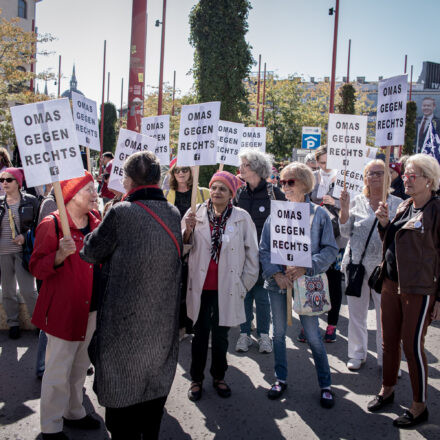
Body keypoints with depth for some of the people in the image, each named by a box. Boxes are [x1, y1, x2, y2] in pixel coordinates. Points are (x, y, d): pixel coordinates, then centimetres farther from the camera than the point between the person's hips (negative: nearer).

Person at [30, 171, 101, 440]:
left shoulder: (96, 221, 7)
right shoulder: (52, 225, -14)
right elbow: (36, 268, -14)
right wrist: (60, 255, -31)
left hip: (92, 308, 7)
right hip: (64, 309, -7)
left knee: (80, 367, 21)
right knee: (58, 372, 2)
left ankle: (74, 413, 38)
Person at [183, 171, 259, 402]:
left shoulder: (242, 217, -3)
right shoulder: (196, 213, 0)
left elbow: (251, 253, 3)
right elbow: (185, 247, 4)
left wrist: (244, 285, 2)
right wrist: (188, 230, -16)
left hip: (226, 288, 0)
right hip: (201, 286, 1)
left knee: (221, 335, 12)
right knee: (200, 333, 10)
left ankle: (218, 376, 32)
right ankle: (196, 379, 26)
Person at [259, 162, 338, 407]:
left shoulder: (319, 214, -3)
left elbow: (330, 250, -5)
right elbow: (264, 249, 3)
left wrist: (305, 268, -17)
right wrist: (276, 273, -12)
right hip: (278, 282, 3)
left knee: (313, 335, 1)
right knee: (279, 332, 13)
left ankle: (326, 385, 20)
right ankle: (281, 379, 30)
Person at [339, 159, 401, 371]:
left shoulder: (397, 204, 2)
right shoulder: (357, 201, 5)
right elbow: (346, 232, 2)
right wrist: (344, 209, -11)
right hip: (356, 264, 2)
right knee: (356, 312, 12)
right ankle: (357, 354, 28)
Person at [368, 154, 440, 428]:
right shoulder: (405, 206, 10)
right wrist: (384, 223, -2)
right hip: (392, 284, 7)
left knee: (413, 345, 0)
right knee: (390, 341, 15)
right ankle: (388, 390, 34)